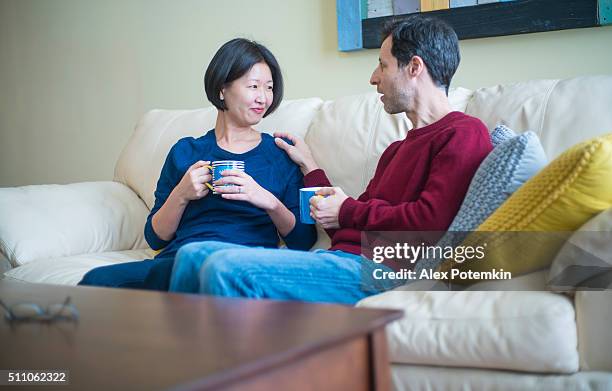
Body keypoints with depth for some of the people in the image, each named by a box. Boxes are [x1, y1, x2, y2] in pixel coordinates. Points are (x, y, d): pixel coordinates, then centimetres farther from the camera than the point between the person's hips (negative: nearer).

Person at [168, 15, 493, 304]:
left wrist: (349, 211, -3)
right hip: (343, 257, 9)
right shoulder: (398, 149, 28)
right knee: (194, 255, 0)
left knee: (226, 268, -26)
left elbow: (430, 221, -16)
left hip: (382, 271, -9)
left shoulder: (464, 133, 0)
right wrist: (308, 167, 34)